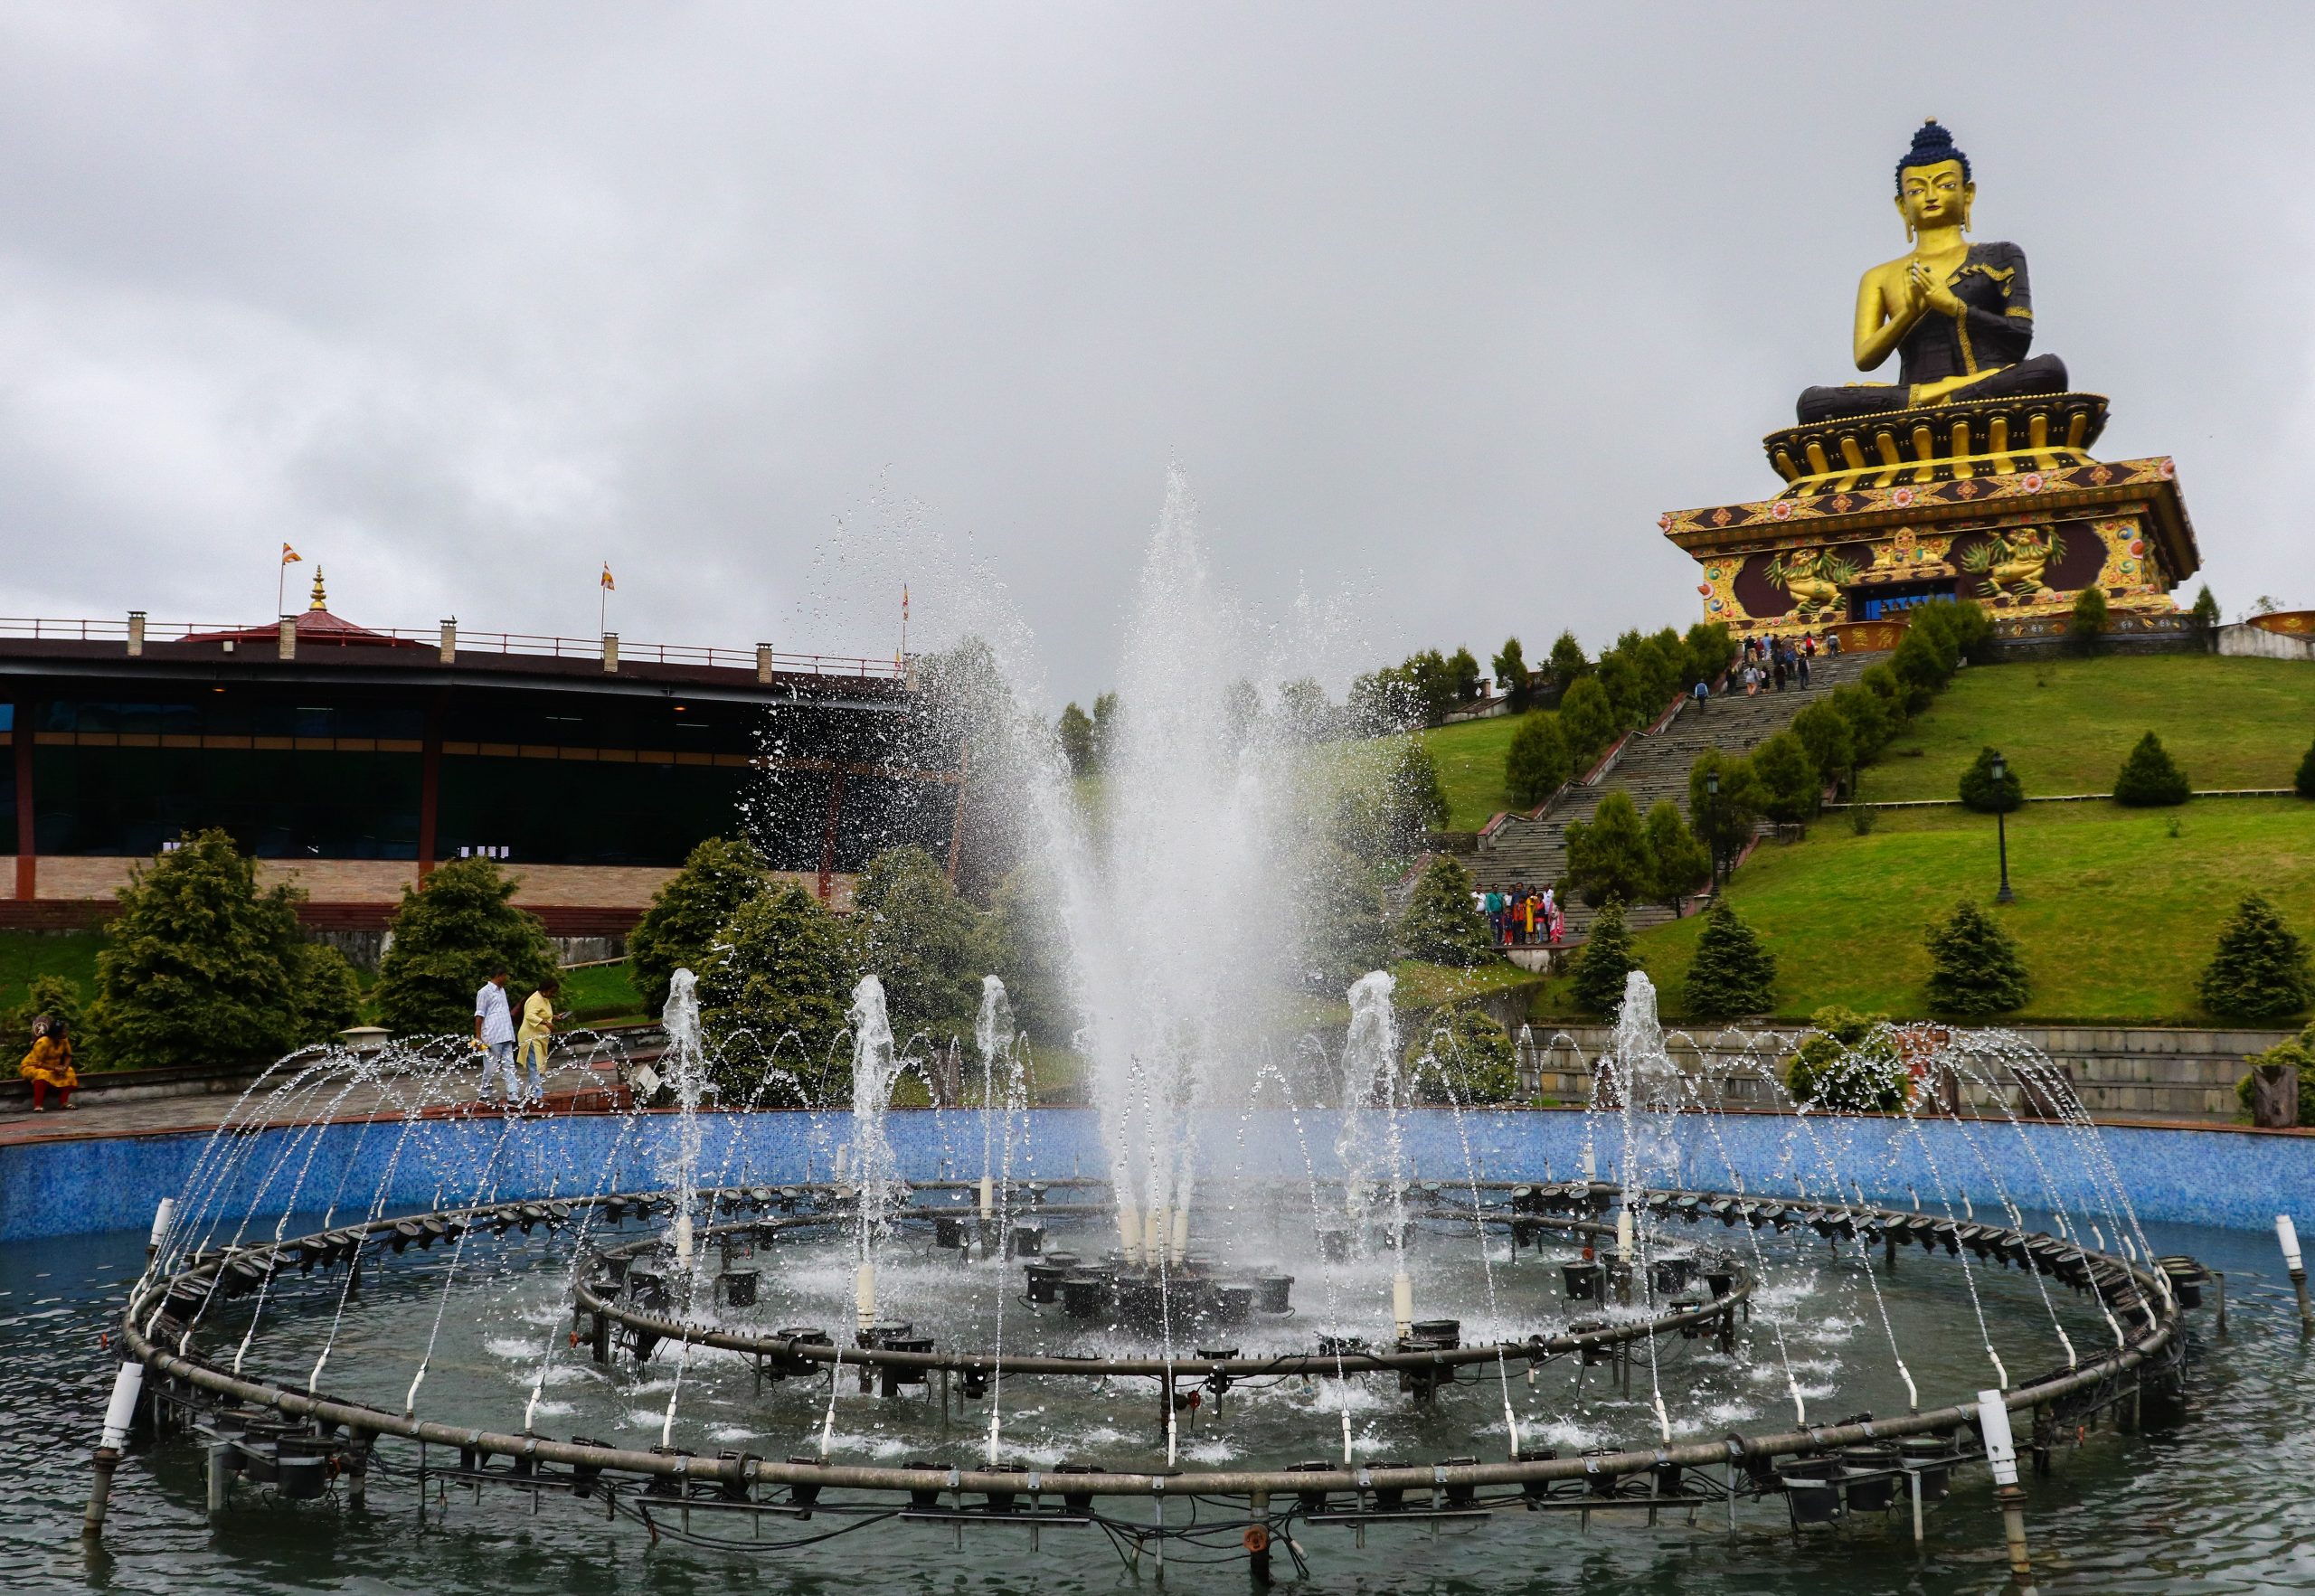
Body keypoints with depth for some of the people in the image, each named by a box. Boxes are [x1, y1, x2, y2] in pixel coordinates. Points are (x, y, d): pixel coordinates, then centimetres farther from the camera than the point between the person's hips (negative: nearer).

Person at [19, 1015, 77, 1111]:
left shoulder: (64, 1040, -9)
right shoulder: (43, 1042, -28)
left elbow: (68, 1056, -1)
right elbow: (36, 1063, -27)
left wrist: (64, 1067, -22)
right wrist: (54, 1068, -32)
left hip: (51, 1068, 7)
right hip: (30, 1067, -7)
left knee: (70, 1072, -13)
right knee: (43, 1074, -39)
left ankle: (63, 1102, -16)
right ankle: (37, 1105, -36)